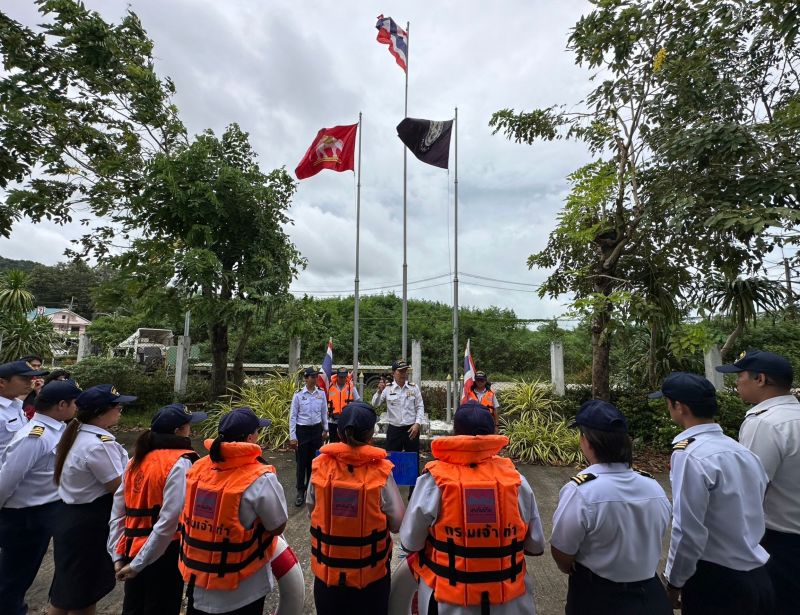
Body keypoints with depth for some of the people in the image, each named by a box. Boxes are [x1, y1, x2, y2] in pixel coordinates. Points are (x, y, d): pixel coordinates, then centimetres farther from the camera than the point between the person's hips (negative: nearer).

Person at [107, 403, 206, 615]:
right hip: (163, 554, -7)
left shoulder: (138, 459, 4)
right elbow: (169, 521, -24)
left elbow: (117, 513, 5)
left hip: (133, 551, 7)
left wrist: (118, 556, 7)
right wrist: (138, 564, -14)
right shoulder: (180, 463, -19)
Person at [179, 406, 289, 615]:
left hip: (197, 579, 5)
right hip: (241, 589, -4)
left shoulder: (197, 468, -8)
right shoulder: (260, 479, -25)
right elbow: (278, 527, -15)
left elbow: (195, 516, 4)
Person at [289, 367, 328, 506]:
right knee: (301, 462, 5)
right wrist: (292, 436, -8)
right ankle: (300, 492, 20)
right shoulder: (298, 395, -10)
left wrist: (325, 430, 12)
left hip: (316, 429, 3)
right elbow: (293, 416, -7)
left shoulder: (321, 393, -2)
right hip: (302, 430, -2)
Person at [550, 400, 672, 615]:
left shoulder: (580, 492, -28)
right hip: (651, 596, 4)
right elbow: (650, 543, 5)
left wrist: (577, 572, 5)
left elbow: (562, 554, -17)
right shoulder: (654, 488, -10)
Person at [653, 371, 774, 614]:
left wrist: (674, 581, -7)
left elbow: (688, 531, -20)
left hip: (716, 582, -7)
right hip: (757, 578, 7)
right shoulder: (743, 451, 2)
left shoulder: (689, 454, -23)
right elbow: (747, 516, 10)